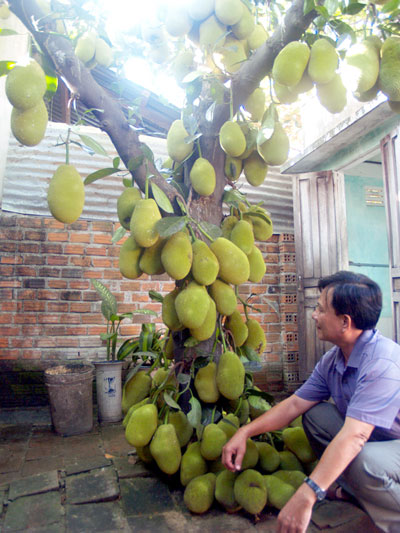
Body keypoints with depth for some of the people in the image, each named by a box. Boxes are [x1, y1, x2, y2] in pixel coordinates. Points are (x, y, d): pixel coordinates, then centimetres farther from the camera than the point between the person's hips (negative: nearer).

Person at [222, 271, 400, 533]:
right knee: (315, 414, -4)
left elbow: (354, 436, -37)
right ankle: (356, 487, 10)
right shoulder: (332, 360, -4)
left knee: (365, 460, -34)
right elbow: (295, 404, 1)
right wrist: (245, 432, -7)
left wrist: (307, 496, -39)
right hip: (372, 440, 7)